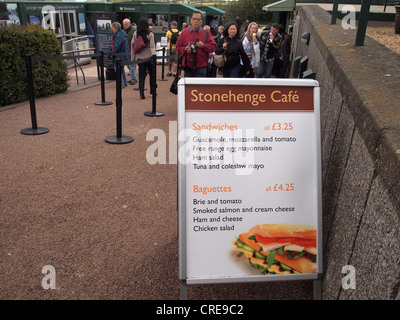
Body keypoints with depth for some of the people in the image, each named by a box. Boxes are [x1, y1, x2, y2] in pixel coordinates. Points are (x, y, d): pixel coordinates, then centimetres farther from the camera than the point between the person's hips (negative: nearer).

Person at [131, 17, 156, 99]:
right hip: (149, 57, -2)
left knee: (141, 75, 5)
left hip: (140, 58, 2)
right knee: (152, 74, 15)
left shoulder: (135, 34, 1)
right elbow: (152, 46, -13)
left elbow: (133, 46, 1)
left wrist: (133, 58, 5)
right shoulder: (150, 34, -7)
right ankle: (152, 90, 23)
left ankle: (141, 92, -3)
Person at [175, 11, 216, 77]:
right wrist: (185, 50, -13)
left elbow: (213, 47, 2)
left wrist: (203, 46, -14)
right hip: (188, 66, 1)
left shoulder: (206, 33, 7)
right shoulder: (184, 32, 8)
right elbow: (178, 47, 7)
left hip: (201, 67, -1)